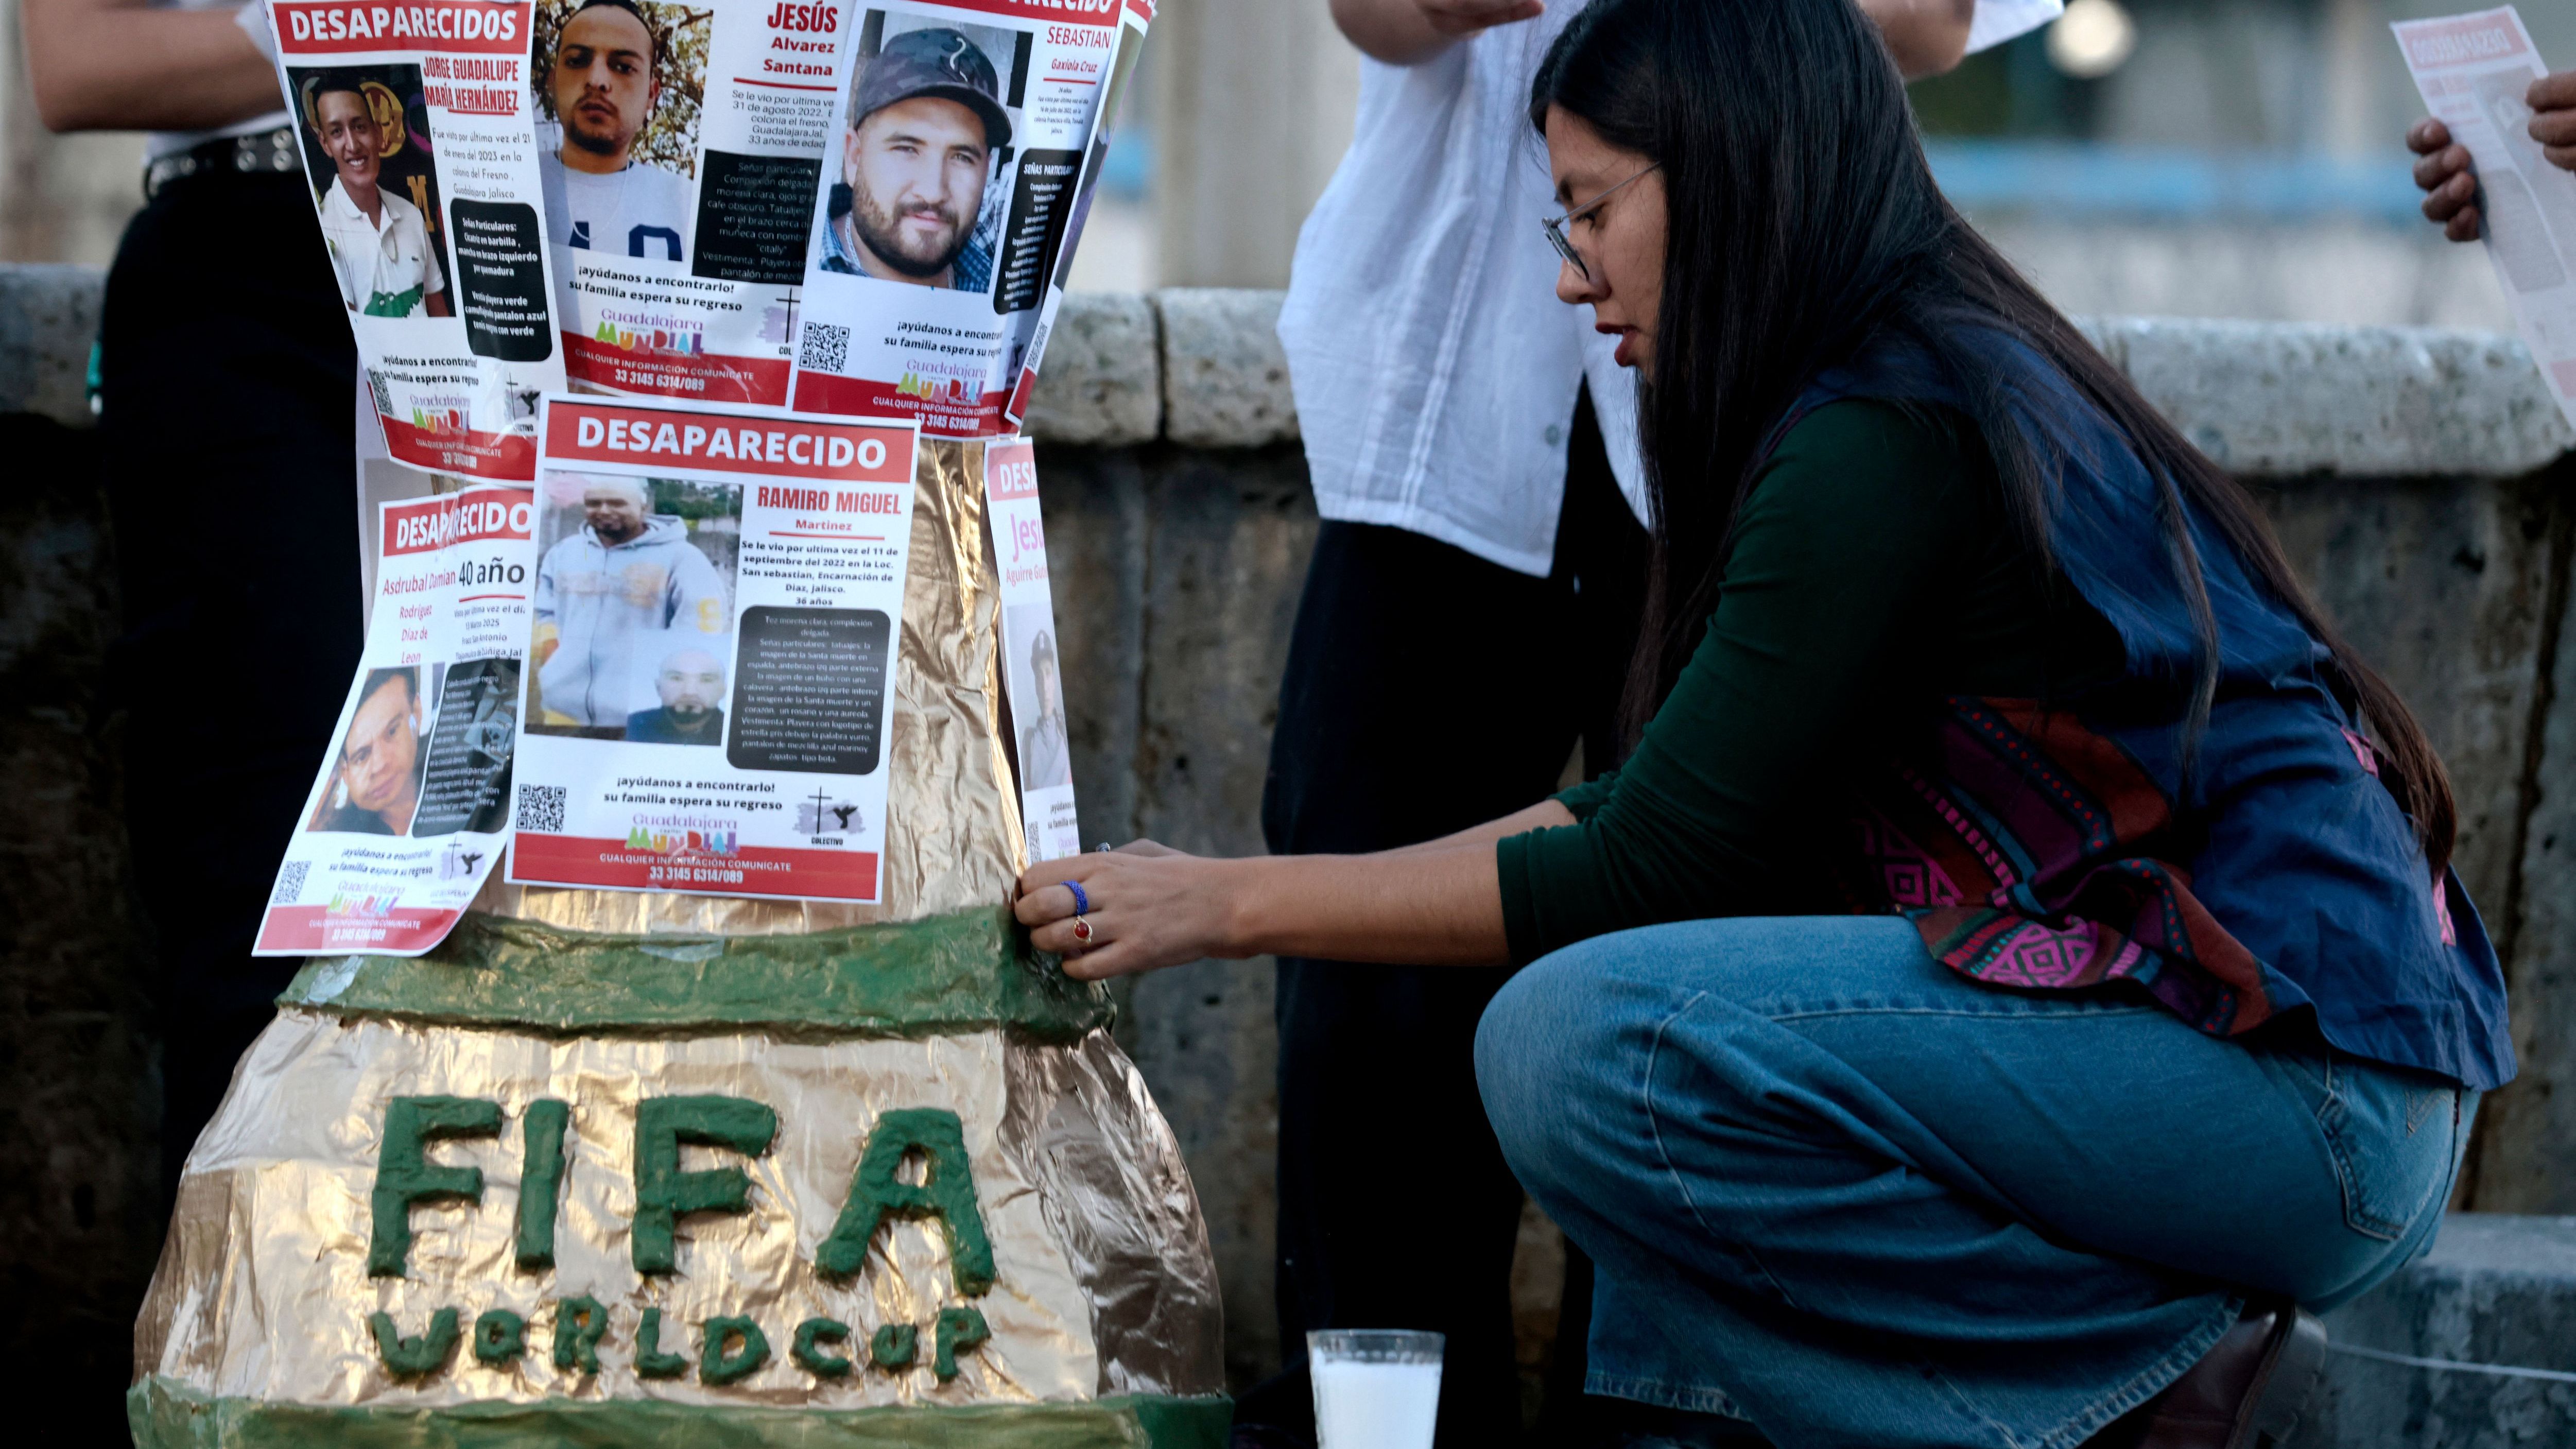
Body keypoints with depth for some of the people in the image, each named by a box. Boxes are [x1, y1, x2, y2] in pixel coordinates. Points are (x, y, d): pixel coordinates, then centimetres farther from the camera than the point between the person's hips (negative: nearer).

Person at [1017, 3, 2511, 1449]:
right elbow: (1658, 812, 19)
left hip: (2310, 1098, -10)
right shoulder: (1968, 377, 16)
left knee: (1580, 1040, -21)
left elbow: (1648, 872, -12)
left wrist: (1240, 906, -3)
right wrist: (1229, 887, 16)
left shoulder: (1885, 437, -14)